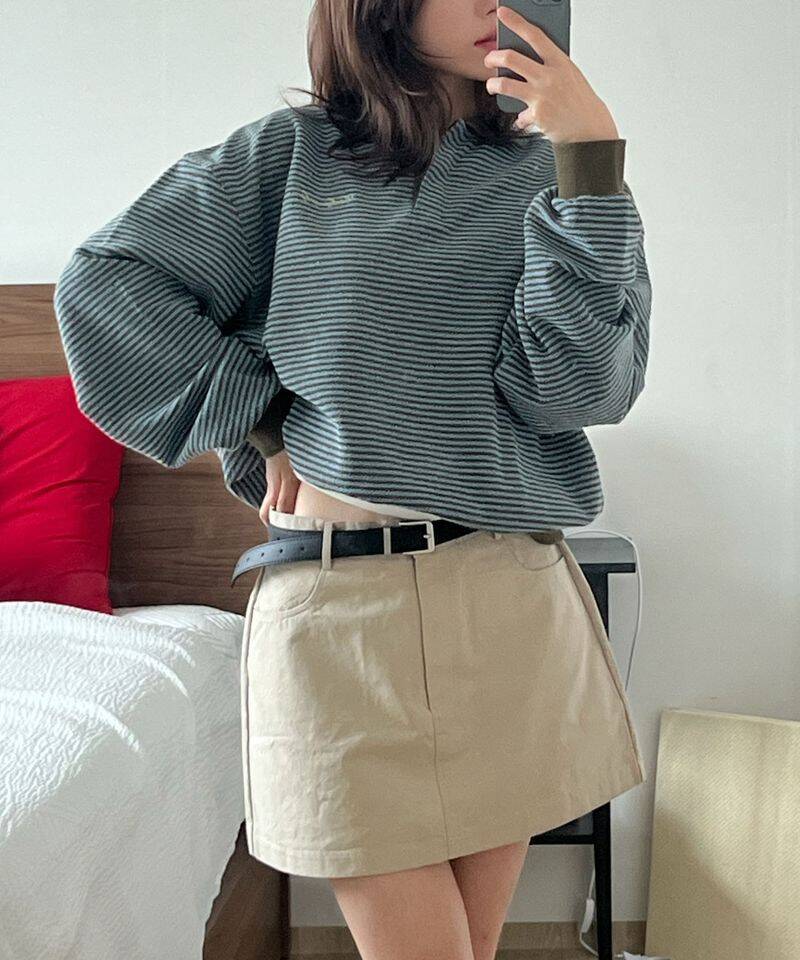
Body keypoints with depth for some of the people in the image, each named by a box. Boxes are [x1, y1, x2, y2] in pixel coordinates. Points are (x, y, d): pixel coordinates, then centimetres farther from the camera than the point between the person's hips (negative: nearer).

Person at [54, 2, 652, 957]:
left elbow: (574, 386, -6)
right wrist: (260, 423, 1)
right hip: (336, 596, -2)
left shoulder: (541, 170, 8)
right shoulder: (293, 152, 4)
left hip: (511, 593, 2)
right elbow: (103, 281, 6)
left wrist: (590, 158, -11)